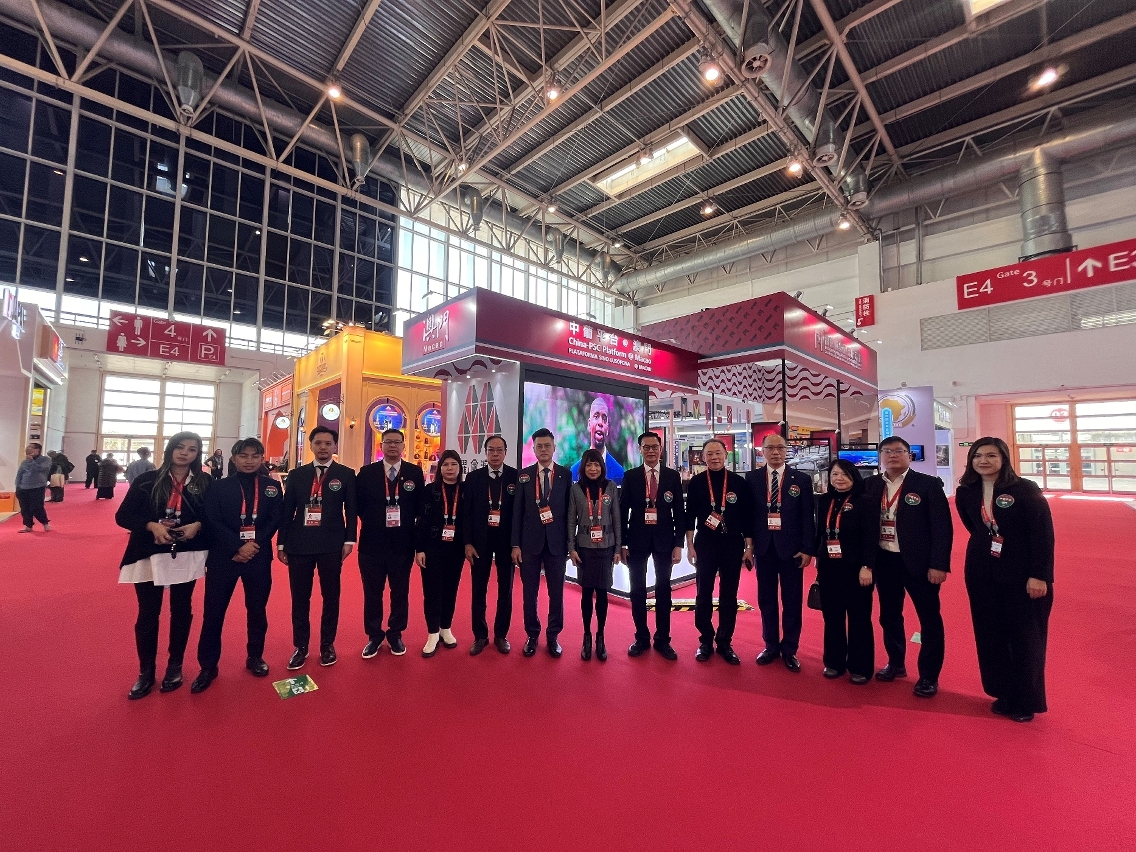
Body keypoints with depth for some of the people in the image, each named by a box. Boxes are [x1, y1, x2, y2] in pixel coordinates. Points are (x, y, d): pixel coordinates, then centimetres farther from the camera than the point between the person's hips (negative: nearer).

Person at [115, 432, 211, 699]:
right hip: (150, 556, 0)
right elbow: (122, 515, -1)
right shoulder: (148, 480, -2)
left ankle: (175, 666, 31)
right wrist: (152, 526, -17)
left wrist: (197, 525, -17)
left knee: (181, 611, 13)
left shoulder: (205, 482, -1)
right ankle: (146, 672, 26)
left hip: (187, 556, 0)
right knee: (147, 614, 7)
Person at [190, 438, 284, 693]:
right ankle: (208, 667, 20)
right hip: (223, 557, -1)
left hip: (259, 557, 1)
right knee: (214, 612, 4)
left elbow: (275, 520, -2)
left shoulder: (272, 487, 4)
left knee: (257, 610, 11)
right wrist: (238, 547, -17)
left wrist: (254, 545, -15)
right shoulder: (218, 487, 1)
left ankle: (255, 657, 28)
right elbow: (212, 523, -7)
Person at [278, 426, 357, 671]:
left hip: (331, 545, -2)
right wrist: (281, 543, 5)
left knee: (331, 597, 8)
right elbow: (287, 510, 8)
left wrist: (349, 540, -6)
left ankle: (327, 645, 23)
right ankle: (300, 647, 25)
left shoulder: (346, 474, 1)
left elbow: (351, 510, 0)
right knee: (299, 598, 10)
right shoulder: (296, 475, 8)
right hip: (299, 545, 2)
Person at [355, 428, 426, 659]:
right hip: (372, 542, 0)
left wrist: (406, 523, -3)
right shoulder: (366, 472, 0)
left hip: (402, 543, 0)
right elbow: (358, 503, 5)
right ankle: (374, 635, 27)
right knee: (372, 592, 11)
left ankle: (395, 635, 28)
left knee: (400, 591, 11)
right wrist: (371, 522, 0)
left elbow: (420, 505, 3)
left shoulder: (415, 472, -1)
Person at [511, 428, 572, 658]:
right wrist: (515, 544, -3)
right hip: (530, 541, 1)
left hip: (556, 542, 0)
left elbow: (569, 510, 2)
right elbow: (517, 512, 1)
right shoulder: (524, 475, 2)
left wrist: (569, 541, -1)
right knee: (530, 592, 10)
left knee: (556, 592, 8)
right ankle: (532, 635, 27)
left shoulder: (565, 474, 1)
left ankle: (553, 636, 25)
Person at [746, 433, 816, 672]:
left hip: (791, 548, -1)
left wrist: (807, 549, -6)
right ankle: (771, 646, 25)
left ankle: (789, 650, 22)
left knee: (792, 601, 7)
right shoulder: (752, 478, 2)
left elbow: (808, 517, -1)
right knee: (766, 599, 11)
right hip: (763, 547, 1)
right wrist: (748, 544, -3)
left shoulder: (802, 479, 0)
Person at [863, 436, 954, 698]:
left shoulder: (928, 484, -8)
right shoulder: (871, 485, 2)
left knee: (929, 619, 8)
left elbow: (942, 526, -10)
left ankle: (929, 676, 24)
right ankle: (896, 663, 34)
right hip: (884, 561, 4)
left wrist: (938, 564, -14)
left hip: (918, 561, -3)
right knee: (889, 615, 15)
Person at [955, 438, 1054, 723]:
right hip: (982, 573, 4)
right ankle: (1003, 694, 27)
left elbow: (1043, 533, -13)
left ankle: (1025, 701, 24)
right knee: (990, 636, 11)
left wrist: (1039, 575, -16)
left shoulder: (1025, 489, -12)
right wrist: (986, 546, 9)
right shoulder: (965, 492, 1)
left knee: (1025, 637, 8)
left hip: (1022, 574, -4)